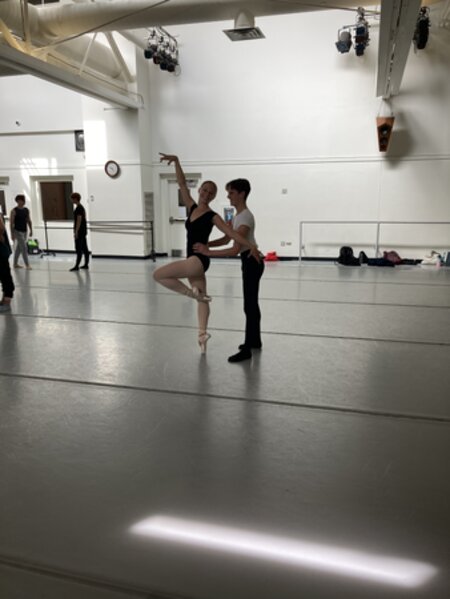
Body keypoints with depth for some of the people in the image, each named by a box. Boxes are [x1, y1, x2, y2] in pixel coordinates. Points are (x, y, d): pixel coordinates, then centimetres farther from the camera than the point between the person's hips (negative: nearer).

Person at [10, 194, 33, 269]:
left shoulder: (26, 210, 6)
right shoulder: (14, 211, -11)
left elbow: (29, 221, 13)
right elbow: (11, 223, -11)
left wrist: (31, 230, 6)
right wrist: (12, 234, -13)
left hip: (24, 231, 6)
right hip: (17, 231, -6)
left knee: (19, 248, 14)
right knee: (24, 248, -9)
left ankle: (15, 264, 23)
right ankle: (27, 264, -3)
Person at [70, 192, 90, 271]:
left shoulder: (79, 208, -16)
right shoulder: (81, 207, 14)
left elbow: (79, 220, -21)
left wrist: (76, 231, -21)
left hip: (80, 231, -10)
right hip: (83, 231, 10)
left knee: (79, 249, -8)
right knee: (84, 248, 11)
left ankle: (77, 266, -7)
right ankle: (86, 264, 16)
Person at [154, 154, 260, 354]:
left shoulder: (212, 217, -10)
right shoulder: (192, 208, 8)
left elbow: (231, 233, -16)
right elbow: (182, 184, 6)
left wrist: (251, 245, -25)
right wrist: (176, 161, -3)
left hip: (199, 259, -8)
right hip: (193, 260, 8)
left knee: (158, 274, -13)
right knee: (202, 298, 12)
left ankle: (193, 292, -8)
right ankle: (202, 333, 20)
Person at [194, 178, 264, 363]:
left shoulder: (245, 217, -23)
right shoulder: (237, 215, 9)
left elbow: (235, 250, -30)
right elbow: (225, 239, 11)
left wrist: (208, 252, -27)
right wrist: (205, 244, -4)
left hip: (252, 262, -10)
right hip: (249, 261, 10)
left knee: (249, 306, -6)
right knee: (252, 304, 18)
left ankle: (246, 350, 0)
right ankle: (254, 341, 31)